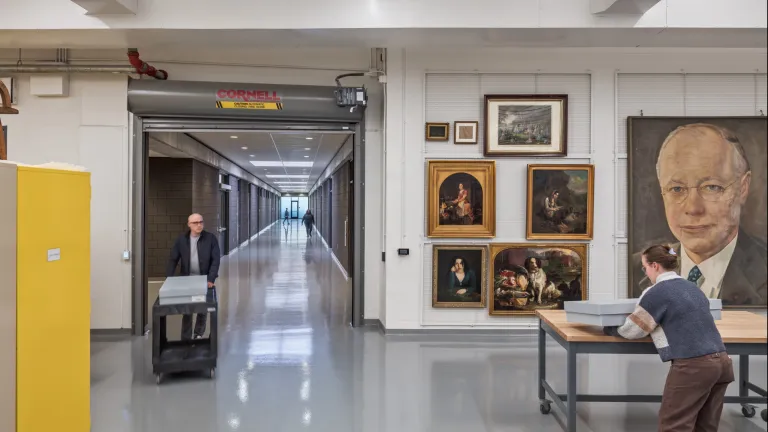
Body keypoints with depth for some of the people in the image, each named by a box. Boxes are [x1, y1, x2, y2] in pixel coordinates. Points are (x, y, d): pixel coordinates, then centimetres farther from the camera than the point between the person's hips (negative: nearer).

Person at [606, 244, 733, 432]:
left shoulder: (657, 292, -6)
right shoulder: (692, 287, 16)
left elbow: (632, 330, 0)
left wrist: (609, 329, 18)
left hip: (692, 366, -8)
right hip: (722, 362, 8)